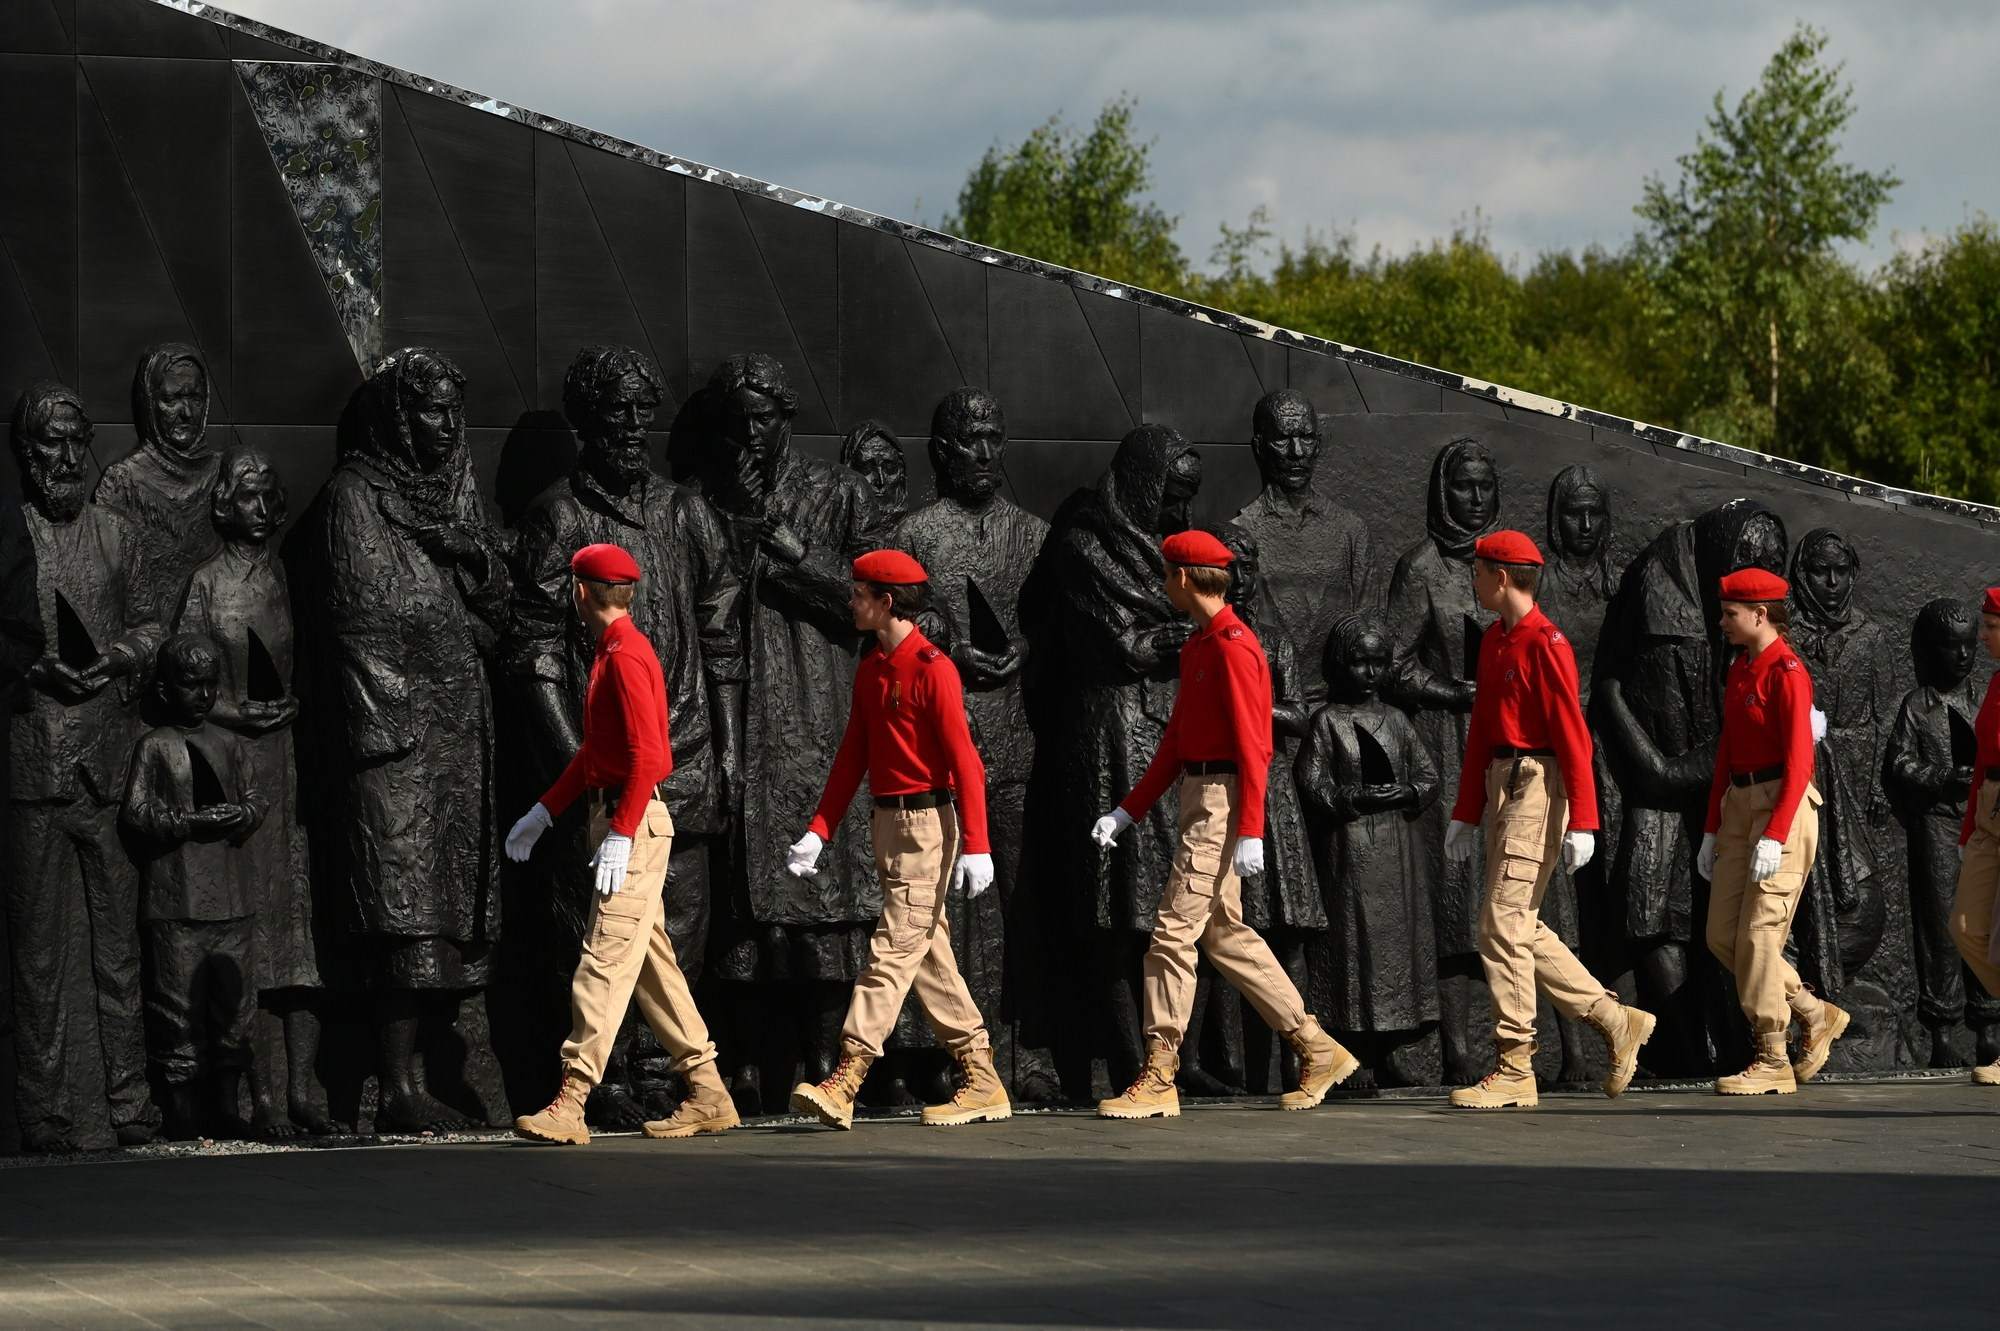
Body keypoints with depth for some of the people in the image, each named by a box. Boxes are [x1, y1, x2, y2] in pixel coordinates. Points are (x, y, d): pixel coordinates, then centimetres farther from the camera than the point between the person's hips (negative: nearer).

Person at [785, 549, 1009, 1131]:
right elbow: (853, 757, 15)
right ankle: (984, 1084, 15)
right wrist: (818, 833, 9)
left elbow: (964, 760, -16)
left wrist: (975, 846, -21)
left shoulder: (933, 669, -13)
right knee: (928, 955, 10)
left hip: (927, 823, -9)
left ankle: (844, 1084, -16)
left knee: (893, 952, -10)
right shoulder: (870, 671, 13)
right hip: (887, 822, 9)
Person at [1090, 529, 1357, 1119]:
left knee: (1174, 932, -10)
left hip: (1221, 803, -10)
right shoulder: (1199, 647, 16)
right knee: (1224, 932, 13)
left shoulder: (1233, 647, -15)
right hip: (1198, 799, 10)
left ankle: (1158, 1079, -8)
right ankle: (1316, 1050, 18)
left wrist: (1251, 832, -23)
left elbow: (1253, 746, -19)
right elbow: (1177, 739, 19)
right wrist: (1127, 812, 16)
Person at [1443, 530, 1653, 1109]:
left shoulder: (1545, 644, -13)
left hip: (1536, 792, -10)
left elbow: (1573, 735, -17)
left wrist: (1581, 823, -21)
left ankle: (1514, 1071, -8)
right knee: (1522, 930, 11)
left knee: (1503, 925, -11)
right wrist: (1465, 814, 20)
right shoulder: (1494, 641, 16)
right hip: (1501, 789, 10)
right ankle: (1616, 1022, 21)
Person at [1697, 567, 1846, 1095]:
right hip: (1740, 808, 9)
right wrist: (1712, 829, 16)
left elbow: (1798, 762, -18)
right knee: (1722, 937, 6)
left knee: (1759, 936, -8)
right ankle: (1816, 1015, 19)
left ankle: (1772, 1061, -2)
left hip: (1783, 808, -9)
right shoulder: (1739, 670, 13)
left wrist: (1774, 835, -24)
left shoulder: (1786, 672, -13)